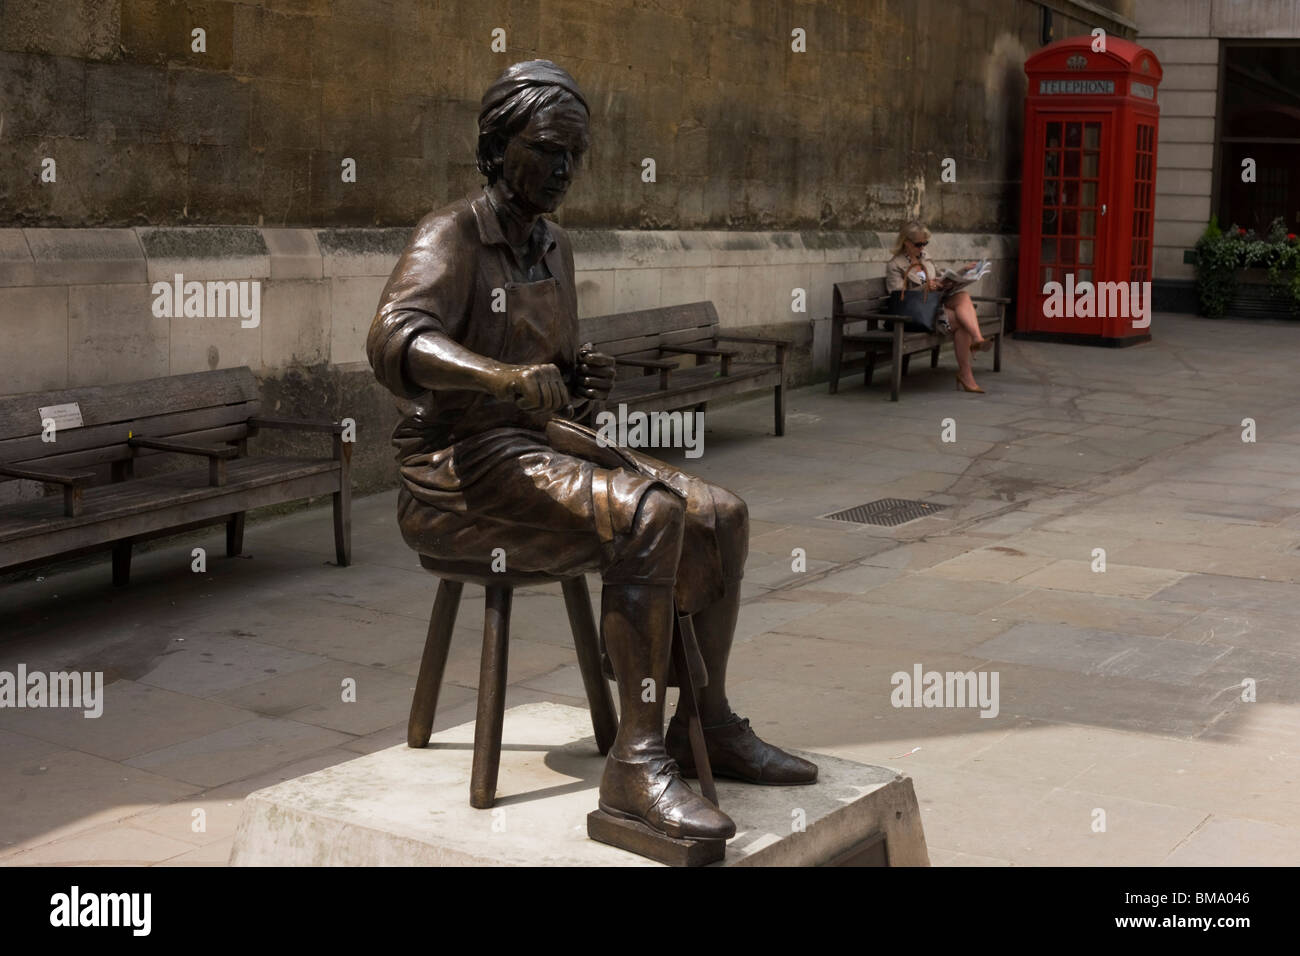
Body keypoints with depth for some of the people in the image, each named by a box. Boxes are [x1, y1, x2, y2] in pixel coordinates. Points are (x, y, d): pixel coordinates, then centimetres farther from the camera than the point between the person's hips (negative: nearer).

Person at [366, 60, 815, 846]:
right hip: (462, 468, -8)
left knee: (721, 516, -2)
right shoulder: (451, 238, -9)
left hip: (543, 447, 9)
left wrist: (586, 384, -2)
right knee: (649, 517, -31)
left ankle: (708, 724, 7)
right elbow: (395, 342, -30)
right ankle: (638, 764, -30)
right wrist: (505, 376, -47)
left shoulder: (556, 250, 16)